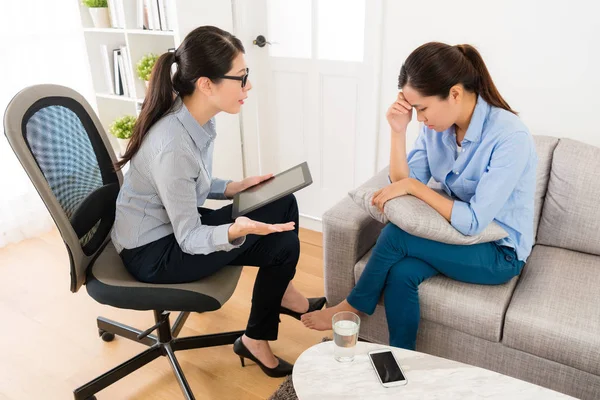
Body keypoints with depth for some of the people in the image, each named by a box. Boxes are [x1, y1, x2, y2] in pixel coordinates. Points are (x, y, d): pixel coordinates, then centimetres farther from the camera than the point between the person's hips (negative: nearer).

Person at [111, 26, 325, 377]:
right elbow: (189, 238, -24)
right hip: (154, 252, -8)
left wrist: (232, 188, -1)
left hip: (178, 224, 8)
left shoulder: (197, 118, -6)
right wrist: (234, 231, -42)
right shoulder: (172, 146, -32)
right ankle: (256, 340, 14)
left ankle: (282, 294, 20)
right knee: (282, 243, -10)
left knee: (284, 205, 0)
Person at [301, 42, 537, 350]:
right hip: (456, 232, 5)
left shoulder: (510, 137, -26)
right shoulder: (436, 125, -6)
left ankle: (350, 310, 0)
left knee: (395, 235, -24)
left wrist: (412, 186, -23)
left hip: (500, 253, -5)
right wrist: (398, 132, -20)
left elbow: (473, 223, -26)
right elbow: (404, 183, -9)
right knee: (401, 273, -26)